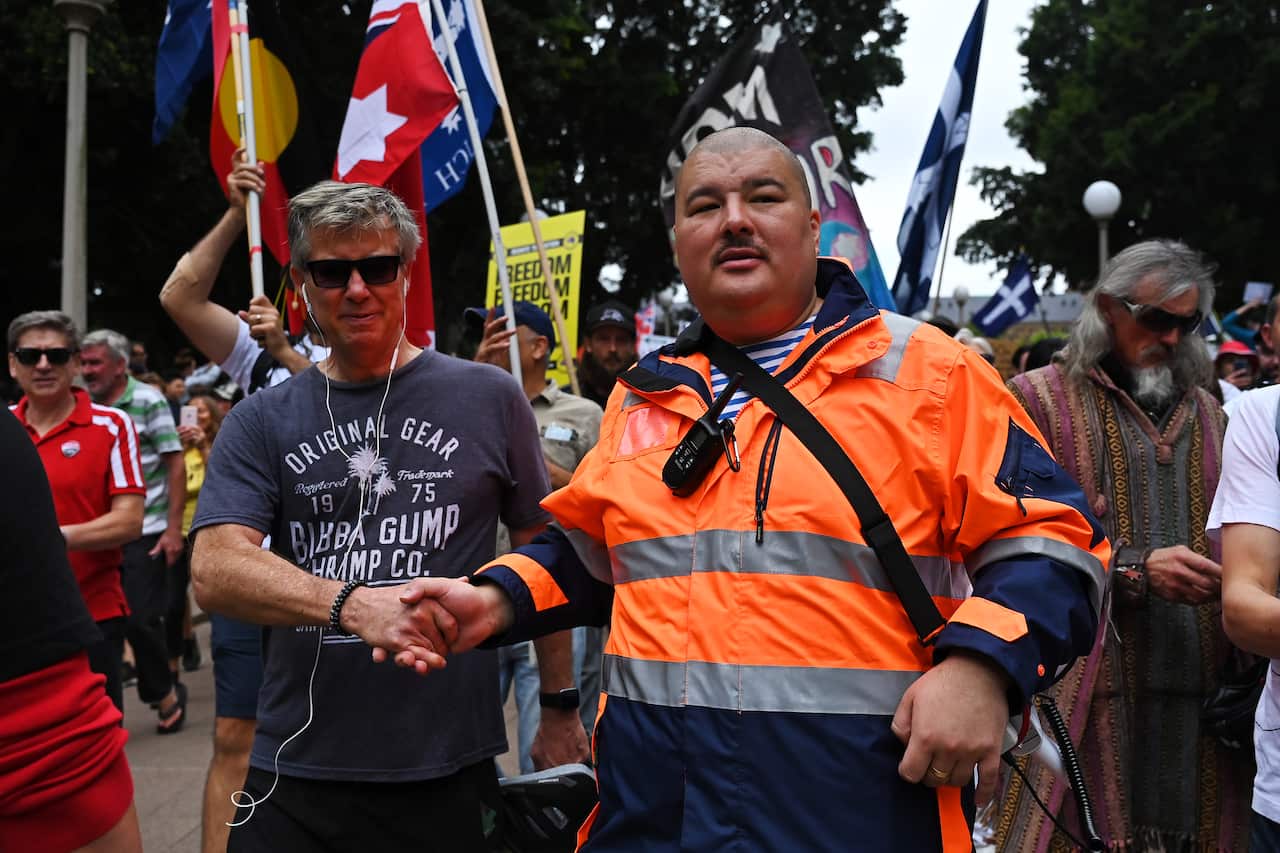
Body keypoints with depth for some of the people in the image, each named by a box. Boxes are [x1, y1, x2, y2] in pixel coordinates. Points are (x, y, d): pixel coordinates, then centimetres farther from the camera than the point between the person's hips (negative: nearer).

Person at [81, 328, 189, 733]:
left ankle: (165, 692, 17)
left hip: (146, 532, -4)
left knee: (140, 620, -4)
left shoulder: (149, 401, -5)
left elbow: (175, 465, -6)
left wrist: (173, 528, -10)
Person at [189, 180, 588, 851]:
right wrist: (352, 604, -27)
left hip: (449, 774, -1)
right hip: (295, 776, 1)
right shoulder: (260, 424, 4)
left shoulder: (488, 399, 3)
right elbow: (214, 570, -10)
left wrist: (560, 709, 8)